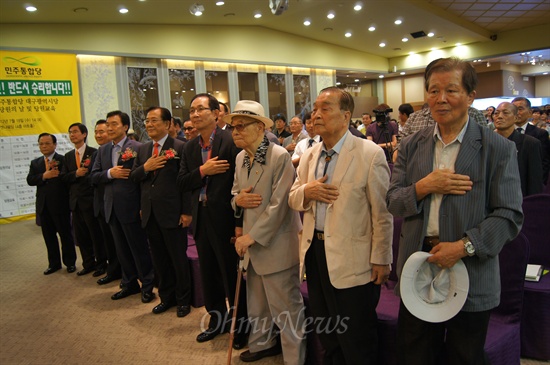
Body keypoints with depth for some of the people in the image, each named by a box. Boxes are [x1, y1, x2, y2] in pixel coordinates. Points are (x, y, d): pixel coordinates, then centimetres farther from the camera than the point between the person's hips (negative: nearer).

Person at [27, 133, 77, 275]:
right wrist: (44, 176, -16)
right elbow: (30, 180, -1)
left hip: (60, 204, -5)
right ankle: (54, 263, 24)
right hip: (43, 205, 6)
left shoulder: (63, 160, -5)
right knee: (49, 235, 12)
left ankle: (70, 262, 17)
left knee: (65, 234, 5)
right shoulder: (35, 163, 13)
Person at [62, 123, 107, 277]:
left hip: (90, 200, -6)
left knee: (96, 234, 3)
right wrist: (76, 174, -11)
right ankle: (88, 264, 25)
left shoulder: (94, 153, -7)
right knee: (81, 235, 13)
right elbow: (64, 178, 6)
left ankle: (101, 264, 17)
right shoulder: (68, 156, 13)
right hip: (75, 201, 6)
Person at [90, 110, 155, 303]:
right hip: (112, 208, 7)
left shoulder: (137, 148, -10)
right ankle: (129, 284, 30)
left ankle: (147, 285, 18)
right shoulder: (102, 150, 10)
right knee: (122, 250, 16)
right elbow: (94, 177, 8)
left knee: (139, 248, 4)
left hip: (131, 207, -6)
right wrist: (109, 173, -13)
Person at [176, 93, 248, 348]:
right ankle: (217, 319, 38)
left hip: (225, 219, -7)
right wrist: (202, 171, -15)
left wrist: (240, 222, -18)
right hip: (201, 219, 7)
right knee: (208, 274, 19)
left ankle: (240, 324, 26)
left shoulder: (231, 141, -13)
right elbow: (182, 183, 4)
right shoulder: (190, 147, 9)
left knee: (232, 274, 6)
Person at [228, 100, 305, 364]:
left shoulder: (279, 156, -16)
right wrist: (237, 199, -5)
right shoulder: (241, 158, 9)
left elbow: (278, 204, -19)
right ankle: (262, 343, 42)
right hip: (251, 244, 7)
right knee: (256, 303, 21)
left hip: (275, 245, -7)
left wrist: (252, 237, -17)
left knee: (286, 308, 4)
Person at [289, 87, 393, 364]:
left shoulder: (370, 154, -14)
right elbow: (292, 199, 10)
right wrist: (306, 191, -13)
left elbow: (382, 213, -13)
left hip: (352, 261, -6)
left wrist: (381, 260, -11)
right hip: (314, 252, 6)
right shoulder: (308, 156, 6)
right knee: (326, 334, 23)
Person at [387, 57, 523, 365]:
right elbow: (393, 203, 3)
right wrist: (424, 186, -16)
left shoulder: (498, 149, -6)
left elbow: (510, 215, -10)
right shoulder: (411, 146, 4)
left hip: (471, 274, -3)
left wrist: (464, 246, -21)